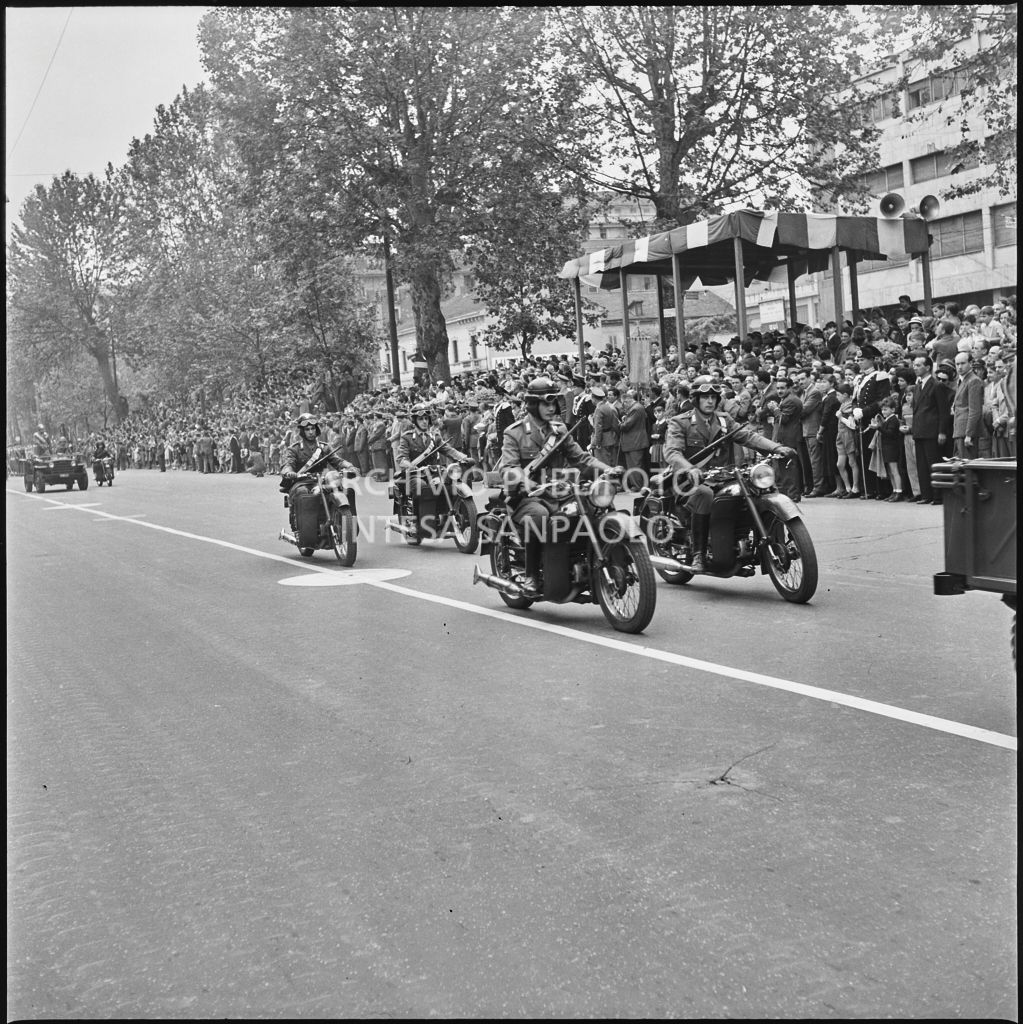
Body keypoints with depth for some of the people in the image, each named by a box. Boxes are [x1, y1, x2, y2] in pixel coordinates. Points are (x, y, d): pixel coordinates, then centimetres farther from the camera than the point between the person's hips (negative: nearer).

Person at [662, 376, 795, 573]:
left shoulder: (724, 420, 18)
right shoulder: (680, 423, 1)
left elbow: (748, 435, 5)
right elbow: (672, 452, -15)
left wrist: (776, 447, -13)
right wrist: (690, 469, -37)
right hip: (690, 482, -5)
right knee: (704, 494, -38)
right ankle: (698, 555, -32)